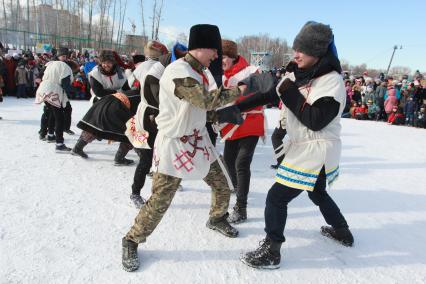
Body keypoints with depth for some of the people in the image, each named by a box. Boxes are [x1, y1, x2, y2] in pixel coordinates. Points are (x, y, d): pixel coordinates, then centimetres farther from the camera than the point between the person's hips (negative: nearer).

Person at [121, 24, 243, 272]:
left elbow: (211, 97, 11)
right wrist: (237, 92, -15)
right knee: (159, 202, -3)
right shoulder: (178, 71, -23)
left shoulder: (201, 70, 7)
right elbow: (208, 101, -28)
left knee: (222, 186, 16)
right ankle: (132, 242, 21)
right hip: (173, 144, -8)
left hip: (198, 139, 9)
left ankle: (217, 218, 46)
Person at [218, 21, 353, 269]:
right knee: (317, 193, 27)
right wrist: (235, 108, -2)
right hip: (304, 148, 9)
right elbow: (267, 96, 4)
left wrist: (291, 95, -19)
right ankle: (342, 232, 48)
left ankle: (271, 253, 8)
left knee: (277, 197, -6)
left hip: (317, 151, -9)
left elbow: (315, 121, -24)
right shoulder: (298, 76, 4)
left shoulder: (333, 82, -18)